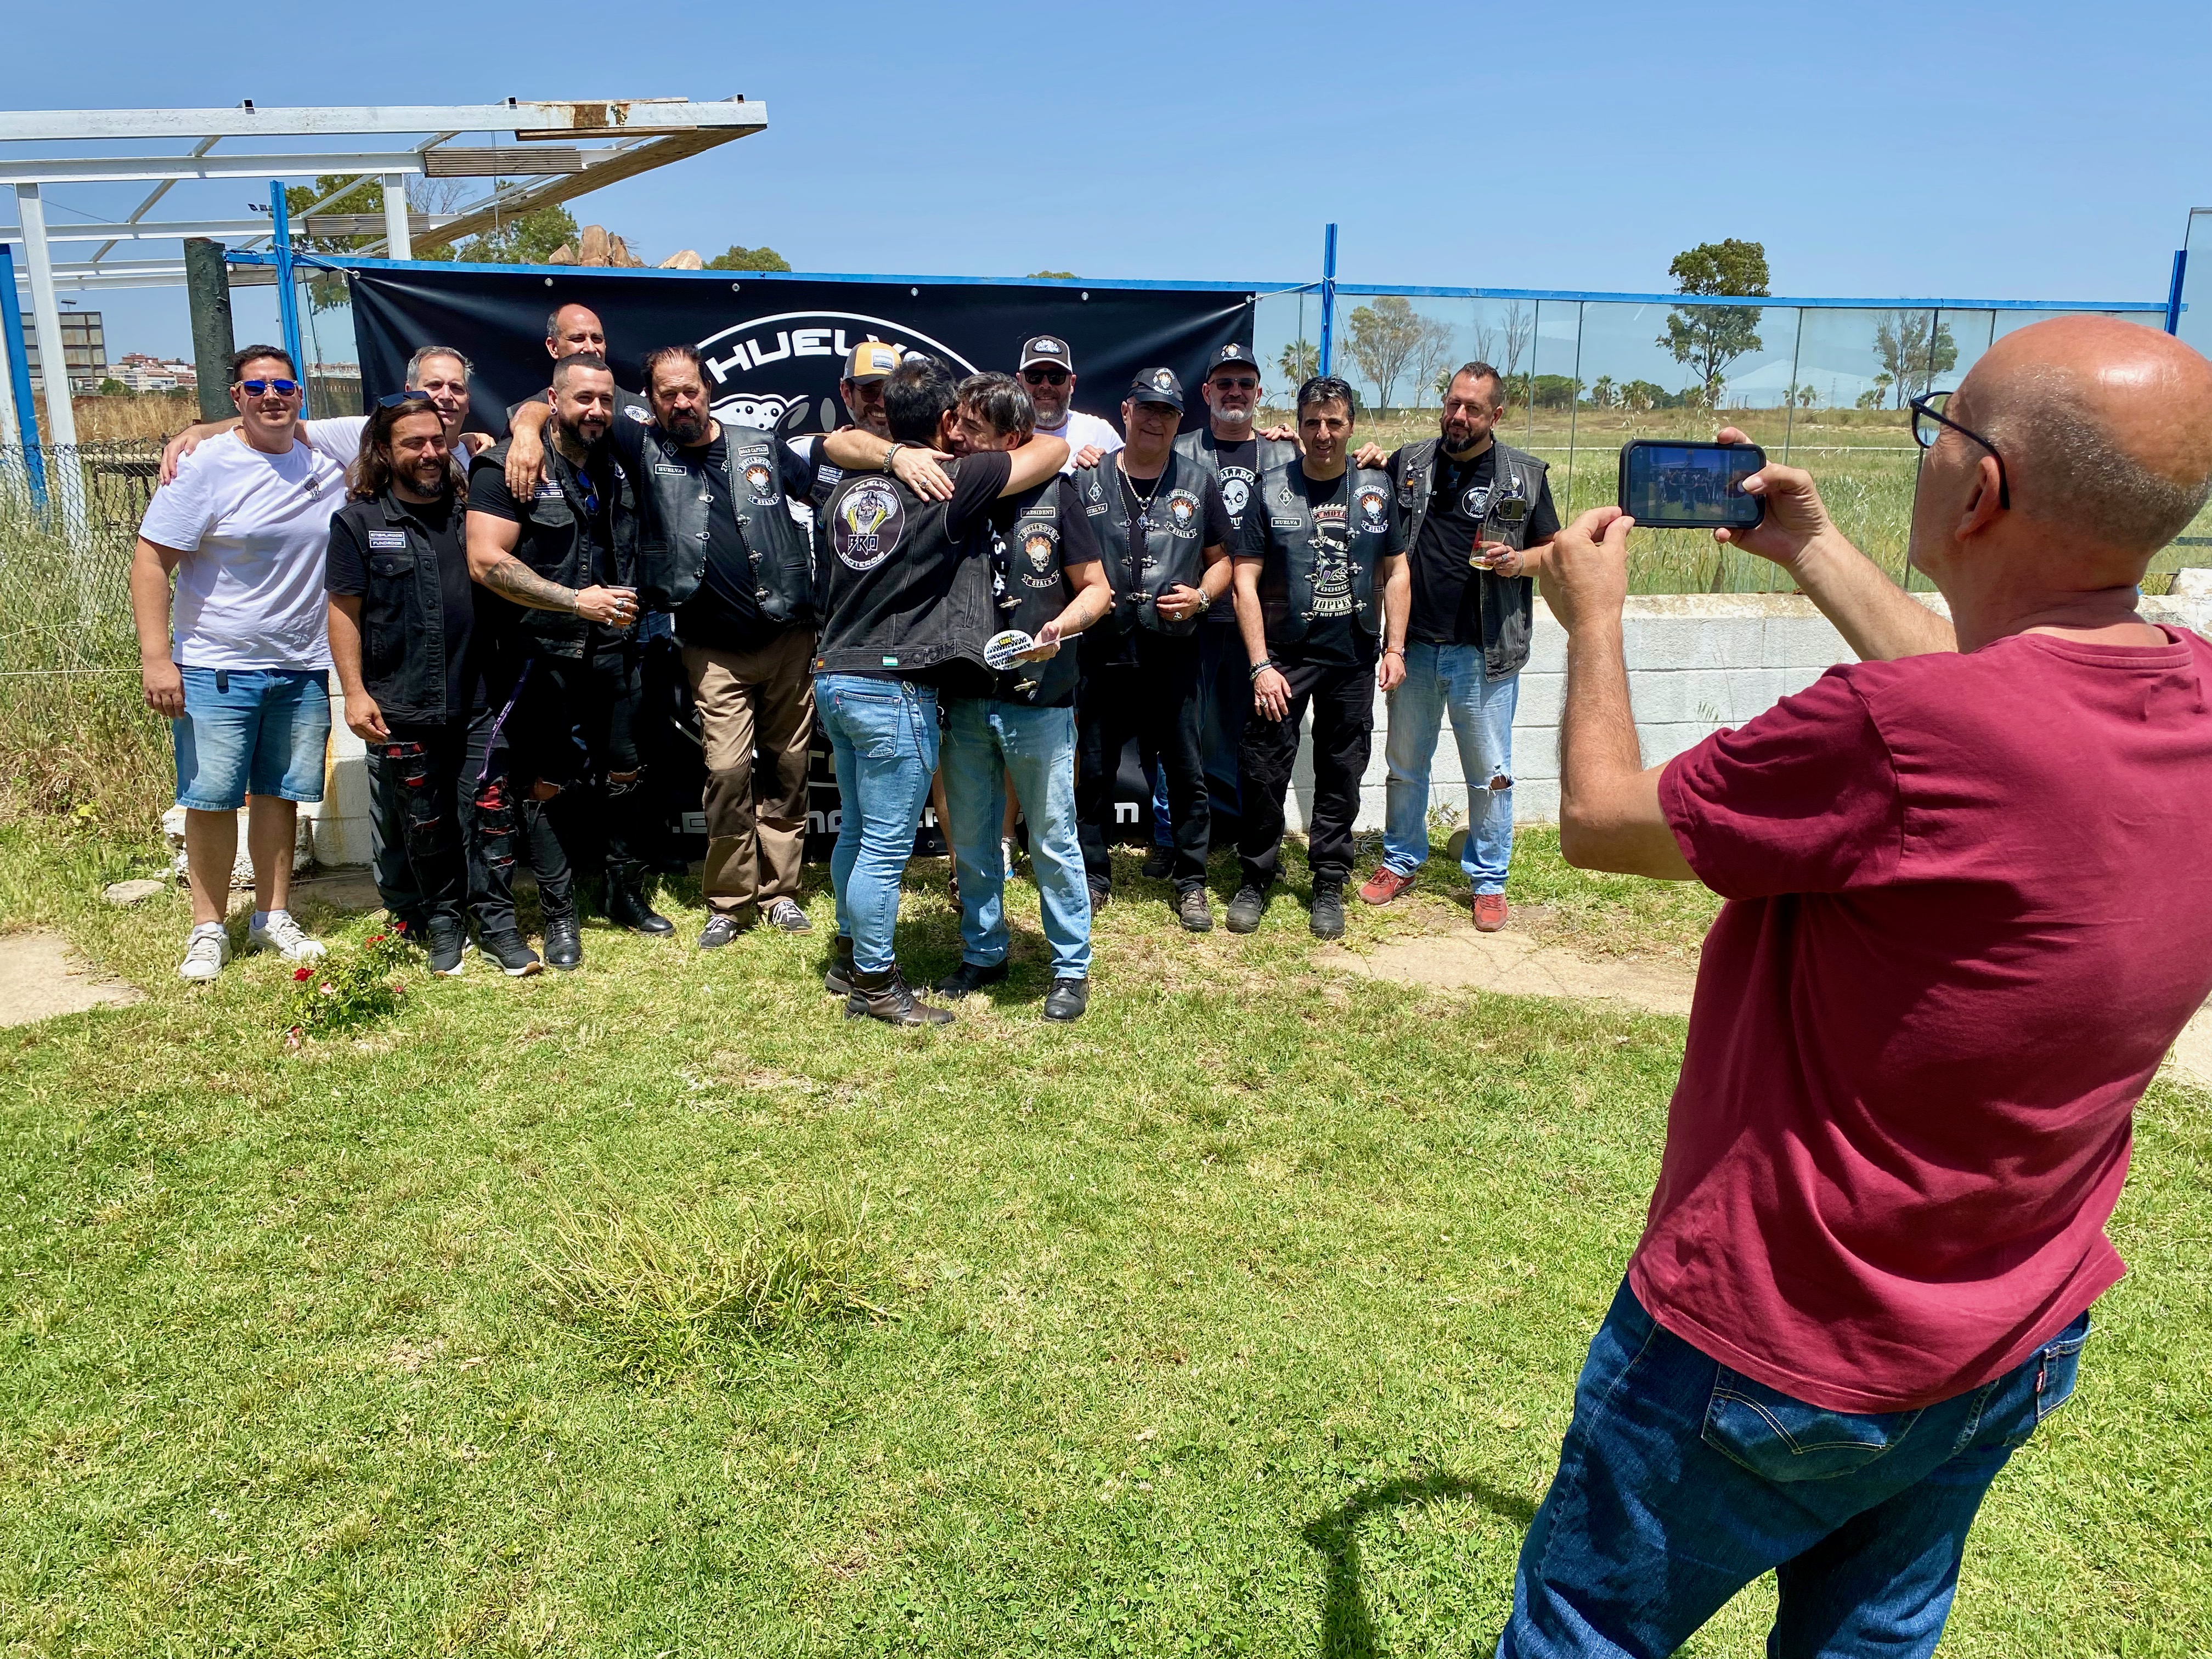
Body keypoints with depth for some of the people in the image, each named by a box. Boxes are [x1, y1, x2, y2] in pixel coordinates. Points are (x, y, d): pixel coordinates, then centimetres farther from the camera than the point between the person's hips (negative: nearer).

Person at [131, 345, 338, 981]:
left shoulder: (325, 460, 4)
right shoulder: (207, 467, -10)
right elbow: (151, 559, -12)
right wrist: (155, 656, -18)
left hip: (303, 667, 4)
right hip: (216, 667, -4)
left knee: (281, 794, 12)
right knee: (211, 799, 0)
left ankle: (273, 918, 24)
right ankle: (208, 929, 13)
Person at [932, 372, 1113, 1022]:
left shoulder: (1053, 497, -4)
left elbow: (1097, 590, 0)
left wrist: (1059, 628, -19)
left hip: (1039, 702, -3)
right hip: (964, 700, 3)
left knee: (1053, 841, 6)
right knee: (971, 839, 15)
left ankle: (1072, 967, 21)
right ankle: (983, 953, 34)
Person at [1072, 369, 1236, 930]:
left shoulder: (1198, 483, 7)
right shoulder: (1088, 480, 4)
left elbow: (1220, 559, 12)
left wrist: (1202, 595, -7)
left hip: (1174, 653, 0)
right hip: (1104, 651, 0)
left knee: (1186, 771, 5)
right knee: (1096, 769, 8)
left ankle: (1191, 883, 18)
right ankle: (1094, 877, 22)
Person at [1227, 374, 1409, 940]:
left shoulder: (1376, 488, 5)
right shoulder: (1271, 490, -3)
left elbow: (1395, 570, 11)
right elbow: (1246, 580, -5)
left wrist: (1394, 647, 3)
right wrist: (1261, 665, -11)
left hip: (1353, 659, 2)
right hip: (1283, 656, -2)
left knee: (1342, 775, 9)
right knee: (1264, 771, -1)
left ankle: (1329, 884, 22)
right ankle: (1256, 878, 17)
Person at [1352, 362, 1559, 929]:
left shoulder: (1524, 475, 2)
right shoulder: (1409, 463, 5)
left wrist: (1522, 561, -12)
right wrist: (1368, 468, -4)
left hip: (1486, 653, -2)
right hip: (1415, 646, 2)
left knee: (1489, 774, 6)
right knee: (1405, 765, 15)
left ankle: (1488, 881, 20)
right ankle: (1401, 860, 32)